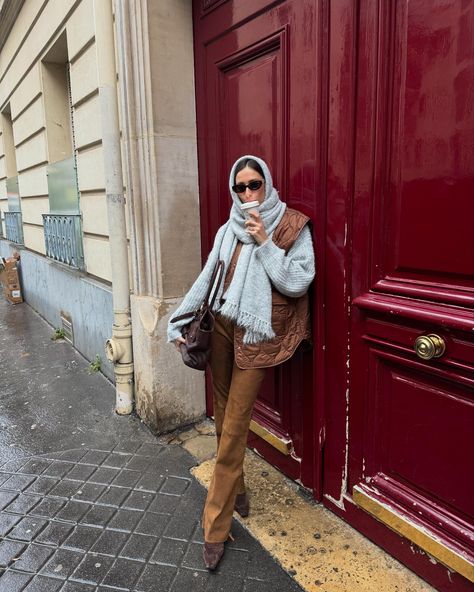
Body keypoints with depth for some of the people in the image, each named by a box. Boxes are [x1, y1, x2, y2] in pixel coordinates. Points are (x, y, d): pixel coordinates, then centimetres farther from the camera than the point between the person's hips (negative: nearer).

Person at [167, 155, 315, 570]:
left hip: (256, 335, -5)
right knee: (223, 414, 14)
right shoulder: (228, 230, 9)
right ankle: (236, 489, 38)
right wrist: (179, 321, 4)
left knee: (234, 427, -2)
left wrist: (265, 243, -16)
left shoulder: (292, 227, -3)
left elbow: (298, 283, -11)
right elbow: (206, 279, 8)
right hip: (223, 327, 5)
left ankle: (216, 526, 11)